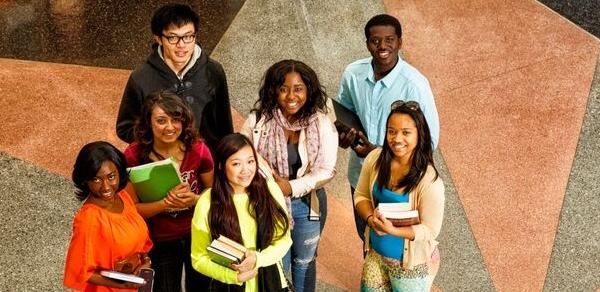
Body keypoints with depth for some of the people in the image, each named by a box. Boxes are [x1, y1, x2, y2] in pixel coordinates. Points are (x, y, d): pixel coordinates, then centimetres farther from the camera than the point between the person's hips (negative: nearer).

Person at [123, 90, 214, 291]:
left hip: (198, 235, 1)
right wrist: (166, 203, -31)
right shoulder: (134, 156, -18)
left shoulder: (198, 149, -15)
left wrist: (194, 199, -23)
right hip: (160, 242, -1)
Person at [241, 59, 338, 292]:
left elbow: (326, 170, -11)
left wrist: (292, 187, -22)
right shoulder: (257, 121, -12)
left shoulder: (321, 123, -11)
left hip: (308, 204, 1)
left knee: (304, 262, 22)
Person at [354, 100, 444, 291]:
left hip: (413, 264, -4)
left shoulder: (429, 180, -25)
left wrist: (393, 230, -32)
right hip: (376, 253, 4)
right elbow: (361, 196, 1)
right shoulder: (375, 159, -12)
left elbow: (430, 230, -19)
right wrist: (370, 218, -18)